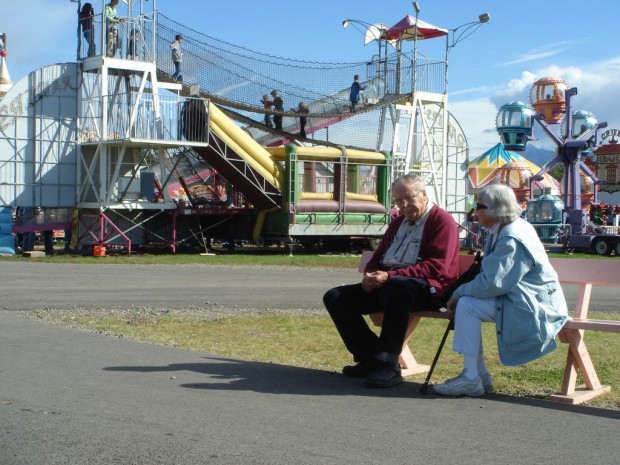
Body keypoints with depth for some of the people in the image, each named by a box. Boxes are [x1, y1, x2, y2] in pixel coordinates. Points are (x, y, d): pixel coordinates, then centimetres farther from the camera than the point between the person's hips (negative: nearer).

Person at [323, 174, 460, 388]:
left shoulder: (441, 221, -3)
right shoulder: (398, 222, 24)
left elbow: (437, 267, -16)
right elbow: (378, 256, 26)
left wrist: (390, 276, -24)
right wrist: (370, 275, 0)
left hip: (427, 288, -8)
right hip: (385, 284, 8)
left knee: (397, 285, -43)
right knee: (334, 297, -6)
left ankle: (389, 364, -37)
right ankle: (371, 356, -7)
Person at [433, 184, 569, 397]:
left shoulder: (511, 239, -22)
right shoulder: (503, 231, 10)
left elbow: (491, 284, -26)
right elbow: (492, 276, 14)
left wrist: (458, 293, -11)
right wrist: (460, 294, 0)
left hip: (533, 305, -11)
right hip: (521, 298, 11)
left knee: (467, 305, -19)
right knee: (465, 302, 6)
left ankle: (471, 379, -14)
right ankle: (480, 374, 7)